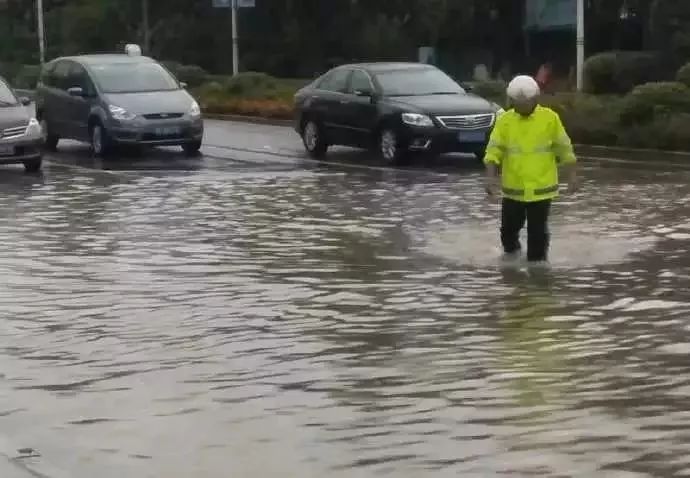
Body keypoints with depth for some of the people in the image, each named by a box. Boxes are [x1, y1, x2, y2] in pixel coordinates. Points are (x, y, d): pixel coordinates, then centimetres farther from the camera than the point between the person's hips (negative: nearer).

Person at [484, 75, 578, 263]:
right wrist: (491, 177, -17)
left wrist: (572, 175, 0)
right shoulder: (504, 120, -4)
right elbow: (494, 151, -5)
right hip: (513, 188, 2)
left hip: (542, 188, -1)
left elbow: (564, 149, 1)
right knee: (509, 227, 12)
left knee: (538, 231, 4)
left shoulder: (550, 118, -6)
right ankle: (511, 251, 41)